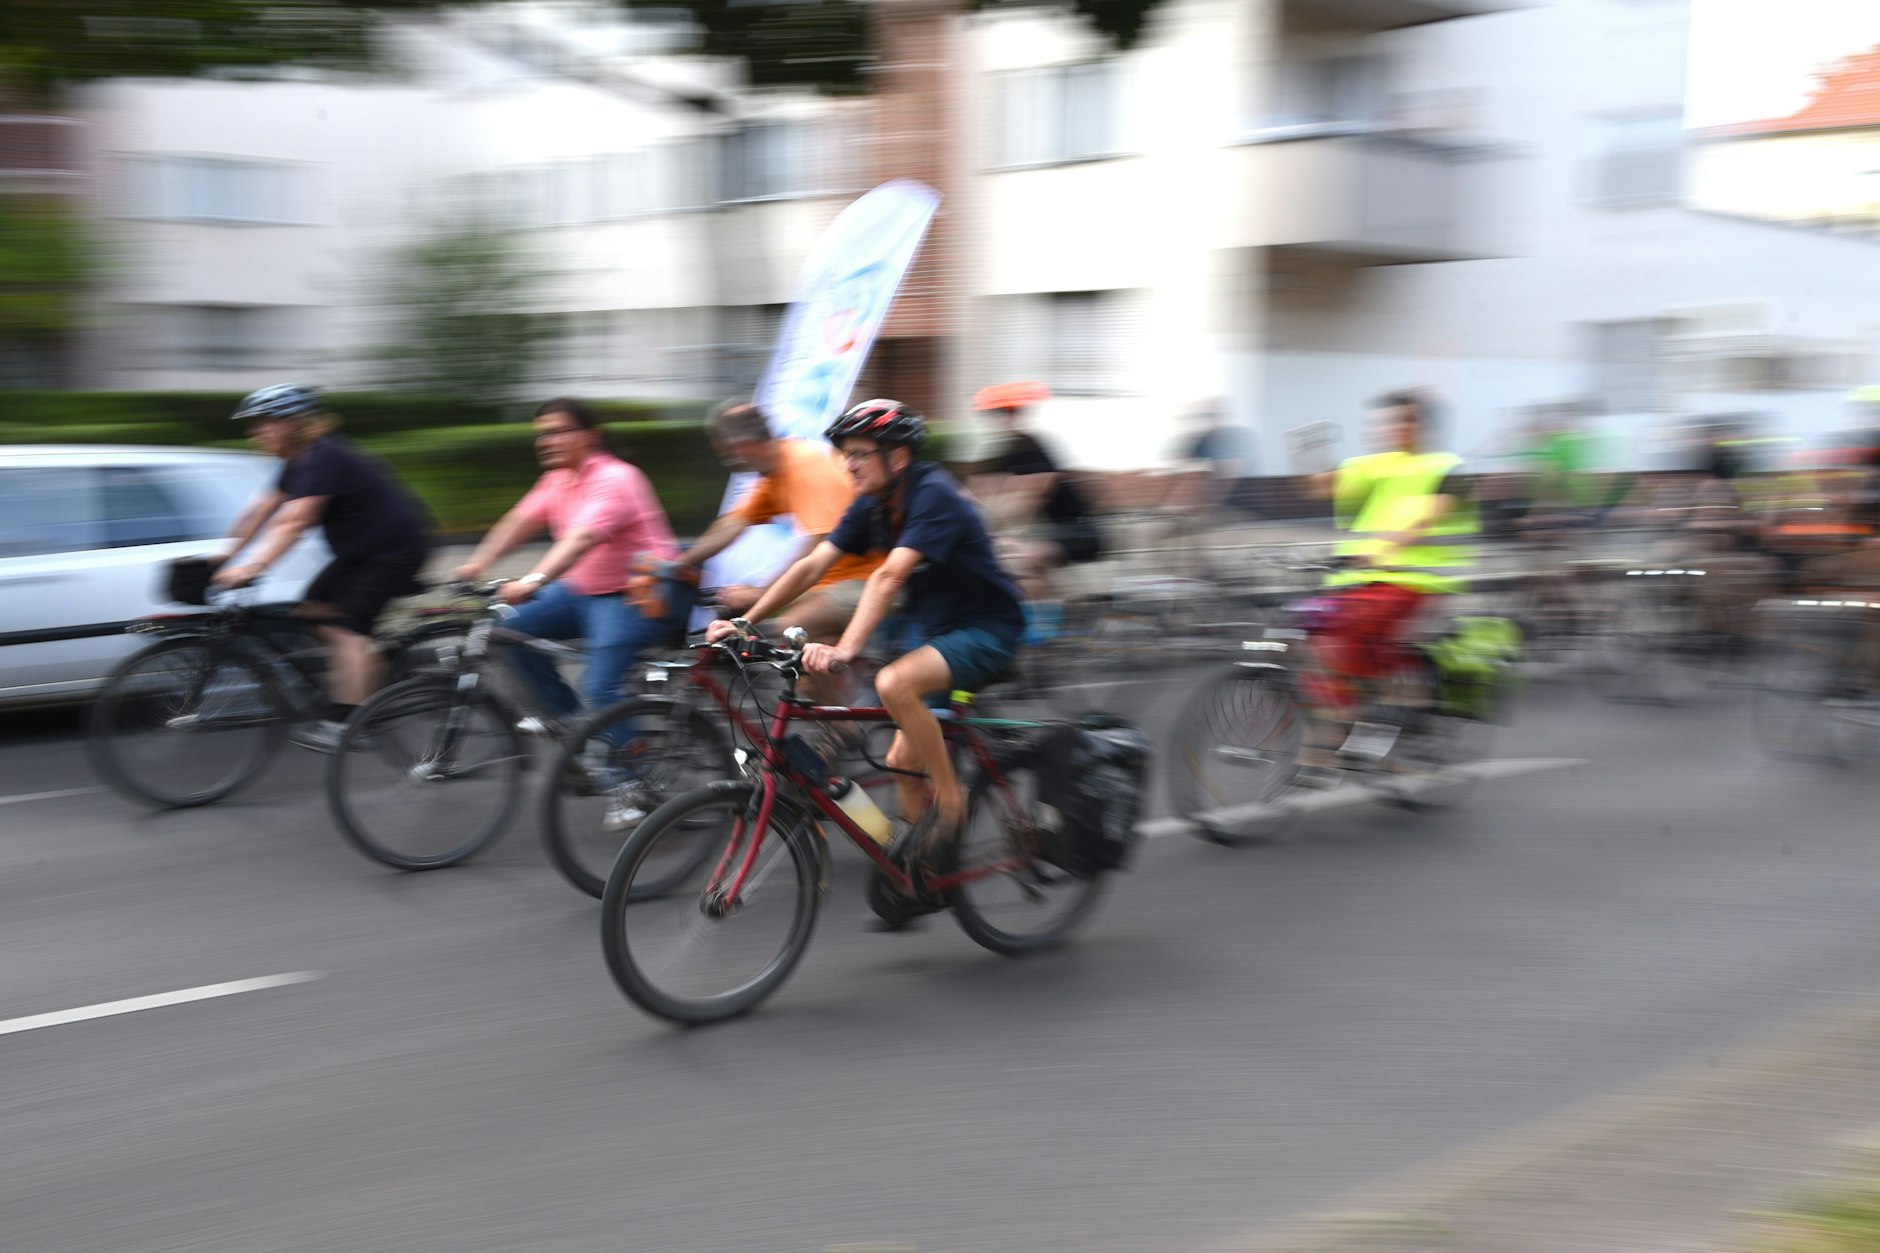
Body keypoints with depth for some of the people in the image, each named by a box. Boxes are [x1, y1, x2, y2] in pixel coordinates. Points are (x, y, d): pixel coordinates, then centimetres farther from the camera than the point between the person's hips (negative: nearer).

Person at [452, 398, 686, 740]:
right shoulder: (558, 479, 8)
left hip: (641, 595, -9)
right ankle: (565, 714, 16)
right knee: (513, 628, 2)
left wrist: (533, 581, -47)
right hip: (585, 589, 9)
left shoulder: (614, 478, -21)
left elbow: (583, 538, -35)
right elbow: (519, 521, 1)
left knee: (599, 687, -22)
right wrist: (477, 564, -13)